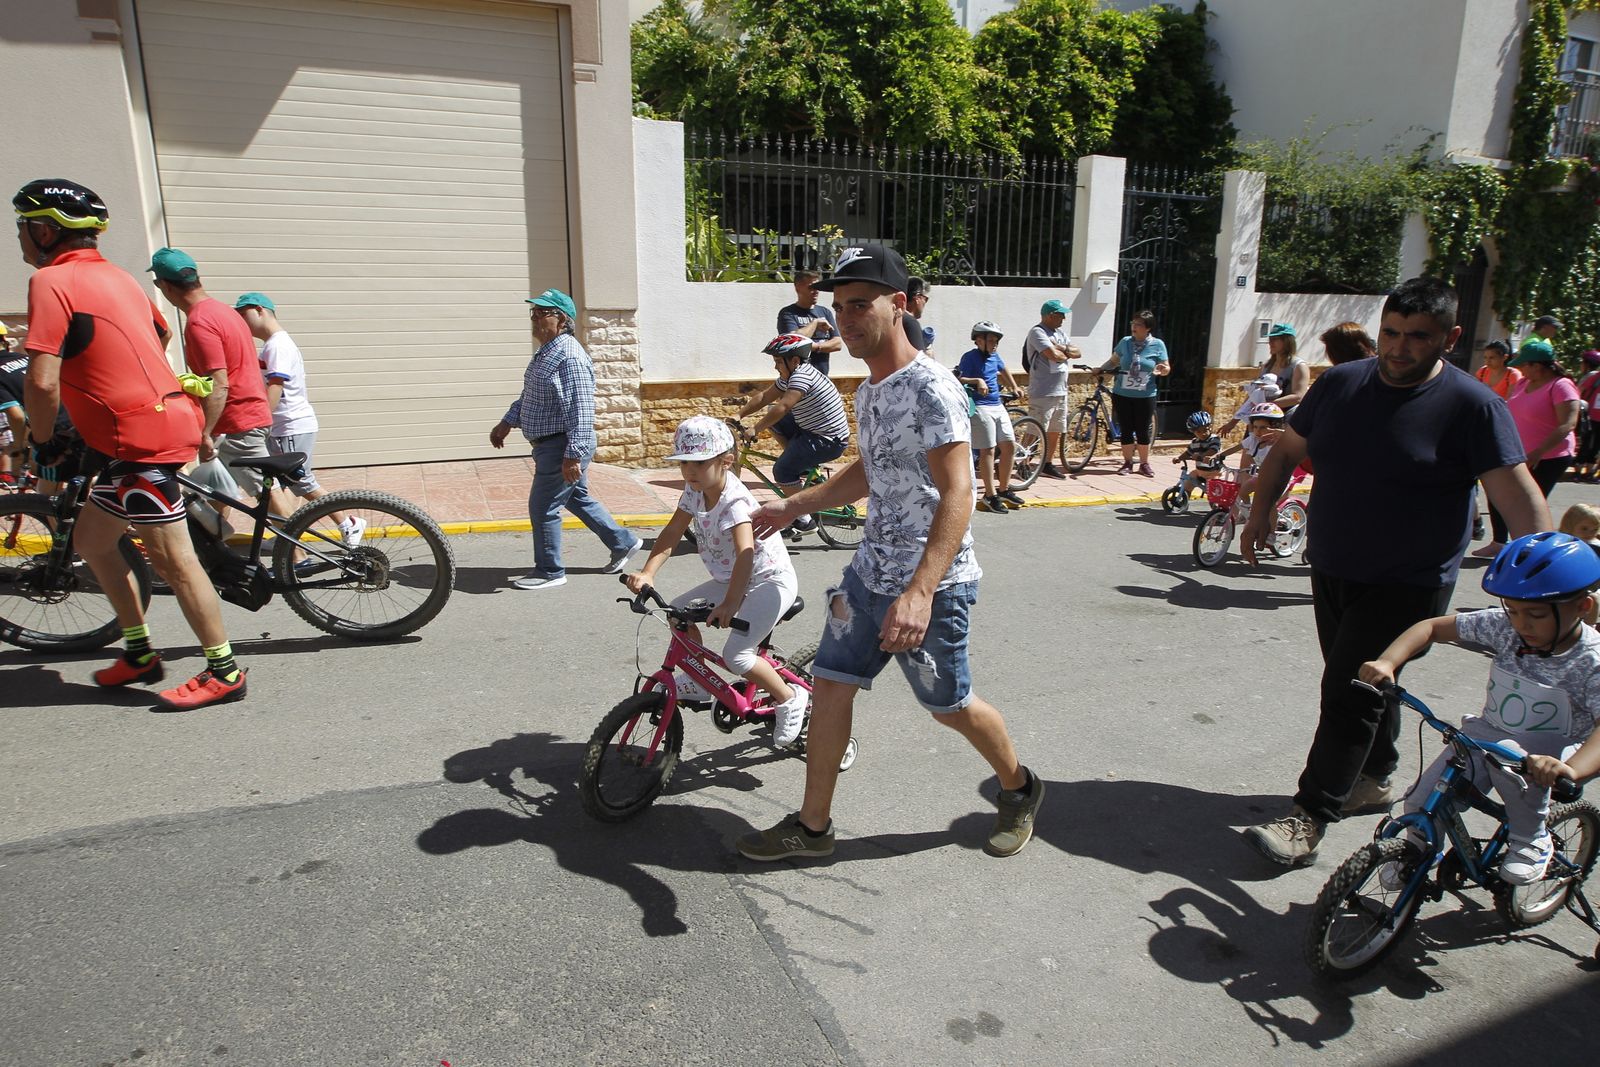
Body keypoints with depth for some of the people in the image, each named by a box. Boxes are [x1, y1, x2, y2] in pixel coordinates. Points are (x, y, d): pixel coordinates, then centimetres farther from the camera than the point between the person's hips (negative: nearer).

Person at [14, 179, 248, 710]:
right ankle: (139, 653, 26)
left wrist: (41, 442, -1)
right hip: (164, 415, 10)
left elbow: (43, 381, -18)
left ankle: (224, 671, 2)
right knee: (91, 539, 19)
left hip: (142, 436, -10)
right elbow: (162, 335, 34)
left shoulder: (51, 281, -10)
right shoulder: (116, 276, 16)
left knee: (171, 557, -5)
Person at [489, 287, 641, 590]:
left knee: (543, 508, -1)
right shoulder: (545, 352, 12)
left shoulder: (569, 358, -22)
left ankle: (549, 571, 13)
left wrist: (573, 455, -29)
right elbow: (529, 395, 25)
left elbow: (581, 412, -27)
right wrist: (507, 422, 22)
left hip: (562, 447, -10)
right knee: (578, 499, 20)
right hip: (550, 445, 10)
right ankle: (623, 543, 32)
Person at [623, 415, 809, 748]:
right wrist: (647, 573, -23)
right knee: (677, 611, -1)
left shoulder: (734, 502, -29)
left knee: (736, 654, -19)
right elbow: (671, 534, -8)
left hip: (771, 580, -8)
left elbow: (745, 553, -42)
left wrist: (730, 603, -54)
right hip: (730, 579, 9)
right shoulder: (695, 491, -5)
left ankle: (789, 699, 4)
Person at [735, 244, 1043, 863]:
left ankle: (1020, 789, 37)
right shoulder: (868, 391, 9)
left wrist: (920, 591, -41)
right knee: (830, 684, 8)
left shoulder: (931, 388, -20)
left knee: (950, 705, 8)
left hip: (932, 585, -8)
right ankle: (812, 827, 22)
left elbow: (957, 494, -29)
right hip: (870, 573, 8)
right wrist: (793, 507, 21)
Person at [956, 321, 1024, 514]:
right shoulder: (970, 357, -9)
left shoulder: (994, 356, 14)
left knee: (1010, 446, 8)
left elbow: (1003, 370, 35)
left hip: (998, 406, 8)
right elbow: (958, 379, -20)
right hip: (980, 407, -8)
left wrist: (1014, 387, 37)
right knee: (988, 450, -7)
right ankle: (991, 495, 0)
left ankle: (1004, 489, 20)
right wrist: (977, 380, -31)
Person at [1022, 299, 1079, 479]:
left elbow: (1077, 353, 8)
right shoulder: (1037, 332, -12)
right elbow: (1053, 355, -23)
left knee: (1055, 432, 15)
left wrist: (1062, 349, -9)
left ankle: (1047, 465, 26)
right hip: (1042, 393, -9)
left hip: (1061, 391, 9)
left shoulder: (1060, 332, 15)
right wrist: (1066, 354, -2)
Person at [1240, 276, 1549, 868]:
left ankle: (1309, 818, 0)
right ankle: (1376, 779, 38)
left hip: (1406, 586, -5)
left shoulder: (1472, 405, -13)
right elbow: (1289, 448, 13)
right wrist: (1262, 509, 6)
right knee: (1363, 683, 18)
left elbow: (1519, 494, -18)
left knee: (1350, 694, -8)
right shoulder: (1341, 383, 1)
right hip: (1331, 571, 5)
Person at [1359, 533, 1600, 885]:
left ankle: (1531, 840, -7)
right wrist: (1387, 662, -22)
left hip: (1549, 751, -3)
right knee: (1421, 803, -14)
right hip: (1487, 734, 3)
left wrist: (1570, 770, -55)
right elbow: (1433, 627, -5)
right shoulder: (1503, 626, -11)